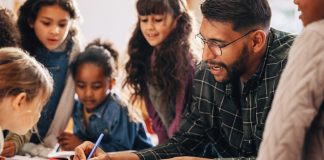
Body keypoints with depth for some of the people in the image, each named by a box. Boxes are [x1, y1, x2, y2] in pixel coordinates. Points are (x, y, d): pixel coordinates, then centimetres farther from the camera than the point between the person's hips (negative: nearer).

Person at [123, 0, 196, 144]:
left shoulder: (185, 59, -14)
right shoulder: (146, 58, 7)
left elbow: (183, 115, -14)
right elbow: (155, 113, 9)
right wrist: (164, 144, 1)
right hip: (169, 140, 5)